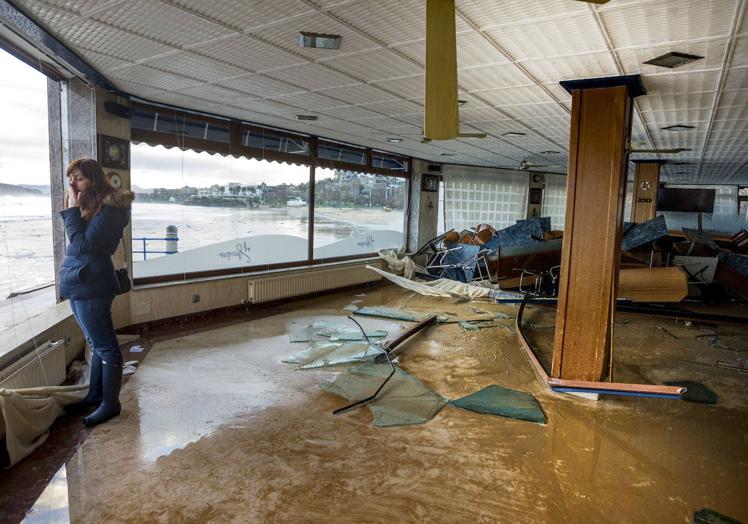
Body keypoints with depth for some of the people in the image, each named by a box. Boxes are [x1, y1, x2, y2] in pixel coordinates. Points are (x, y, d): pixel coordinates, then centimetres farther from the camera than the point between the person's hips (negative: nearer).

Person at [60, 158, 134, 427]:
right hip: (79, 284, 10)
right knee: (97, 344, 18)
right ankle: (95, 395, 31)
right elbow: (76, 243, 13)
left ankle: (110, 404, 12)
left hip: (91, 286, -10)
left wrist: (73, 209, -17)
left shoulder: (107, 209, -17)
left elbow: (82, 245, -21)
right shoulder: (90, 206, 10)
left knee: (105, 347, 1)